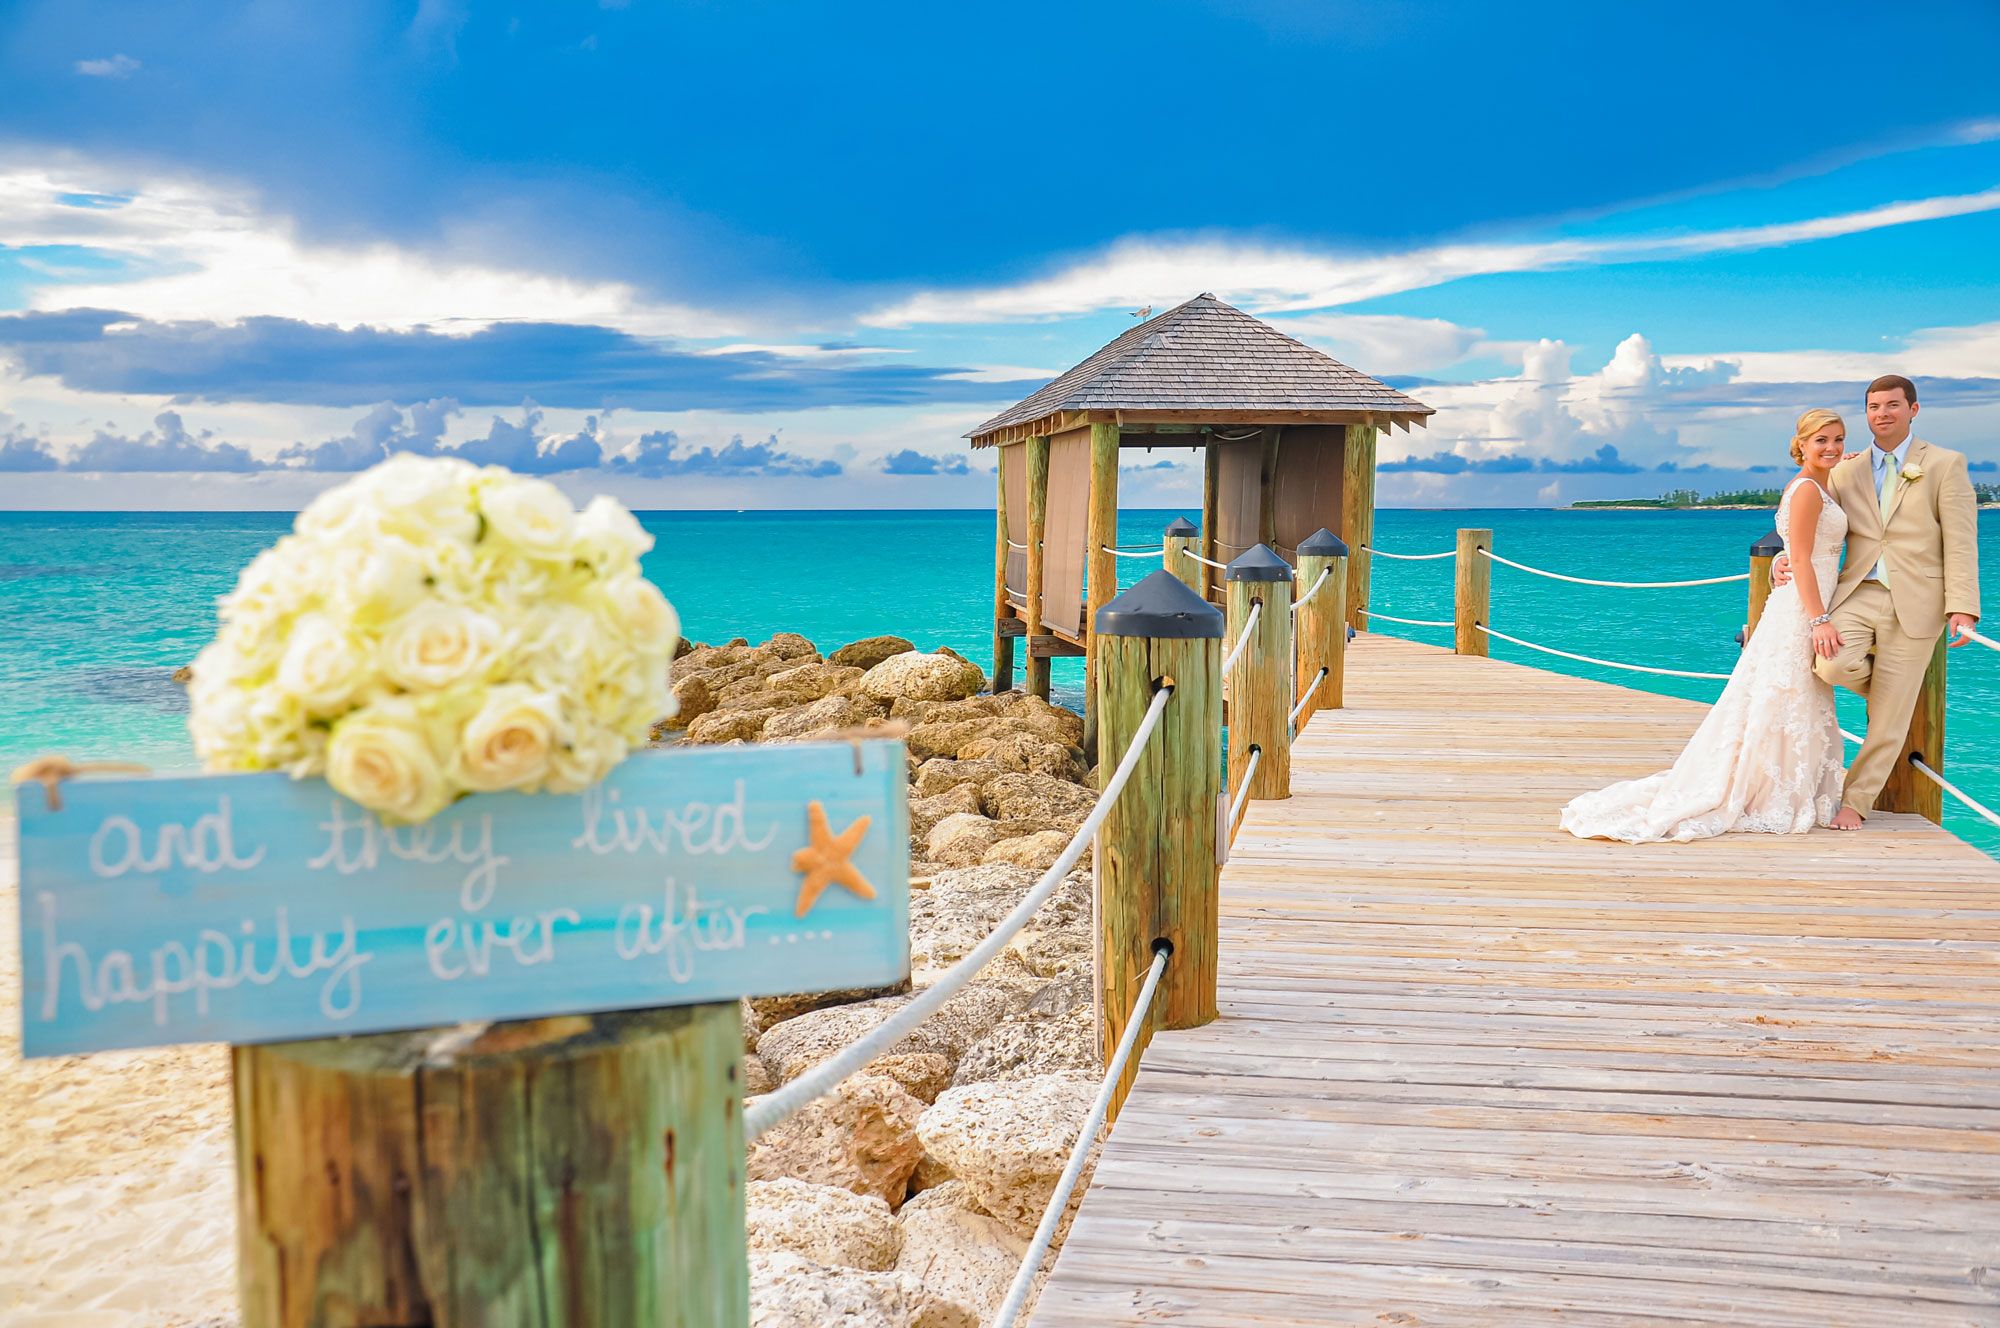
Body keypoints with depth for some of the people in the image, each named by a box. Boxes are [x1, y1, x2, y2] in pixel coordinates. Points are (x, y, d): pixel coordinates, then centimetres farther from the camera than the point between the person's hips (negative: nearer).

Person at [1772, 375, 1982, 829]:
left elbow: (1960, 543, -3)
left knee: (1889, 718, -1)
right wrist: (1784, 563, -5)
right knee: (1831, 664, -27)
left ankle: (1856, 801, 14)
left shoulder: (1946, 465, 3)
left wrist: (1962, 609, -13)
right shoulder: (1846, 473, 13)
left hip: (1914, 603, -2)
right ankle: (1889, 686, 8)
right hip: (1858, 592, 2)